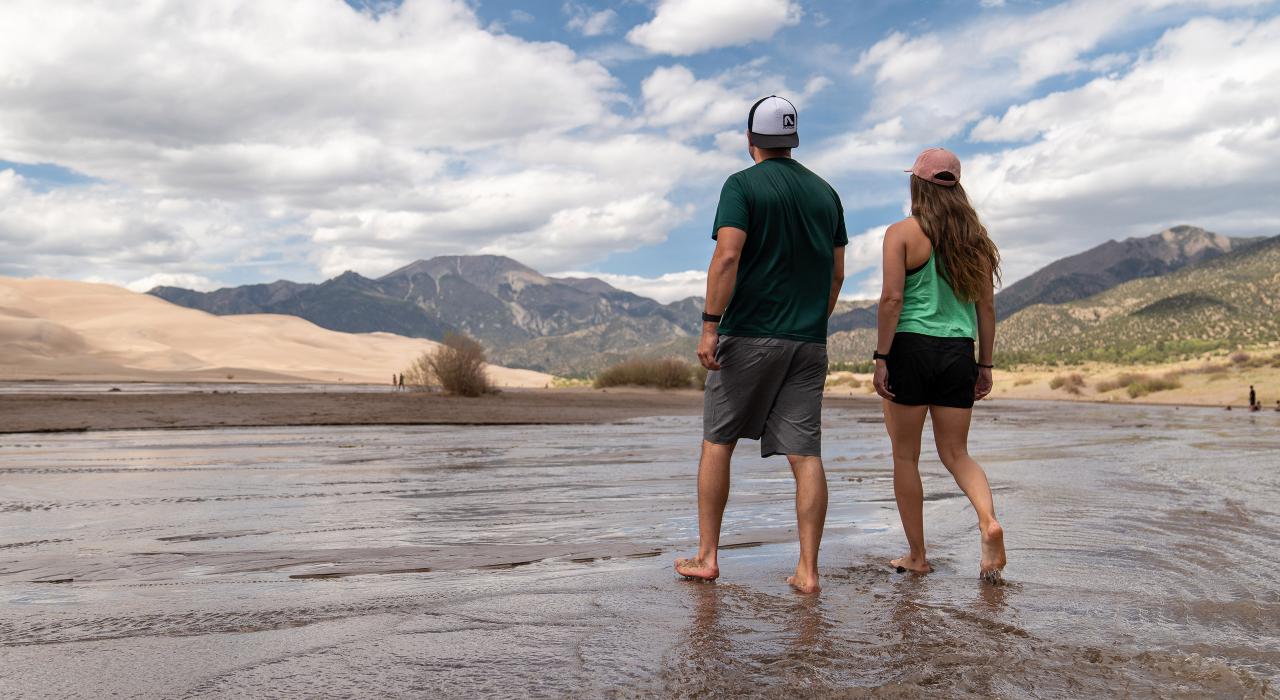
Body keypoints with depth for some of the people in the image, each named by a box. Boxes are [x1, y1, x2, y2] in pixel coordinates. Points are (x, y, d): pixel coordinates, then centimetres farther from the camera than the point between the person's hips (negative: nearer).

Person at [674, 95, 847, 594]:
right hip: (809, 342, 4)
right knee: (805, 454, 2)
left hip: (749, 335, -4)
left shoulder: (742, 186, -3)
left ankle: (706, 557, 12)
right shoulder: (825, 193, 13)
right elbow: (837, 274, 14)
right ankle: (807, 570, 2)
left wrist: (710, 325, -16)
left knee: (717, 443, 8)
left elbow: (728, 256, -16)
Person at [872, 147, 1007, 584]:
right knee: (955, 453, 13)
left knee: (906, 457, 7)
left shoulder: (902, 233, -3)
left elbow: (892, 298, -13)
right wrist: (985, 364, 15)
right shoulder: (973, 237, 10)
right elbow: (986, 307, 10)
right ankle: (988, 521, -13)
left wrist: (880, 358, -11)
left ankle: (917, 556, 13)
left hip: (911, 347, -4)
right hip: (958, 351, 4)